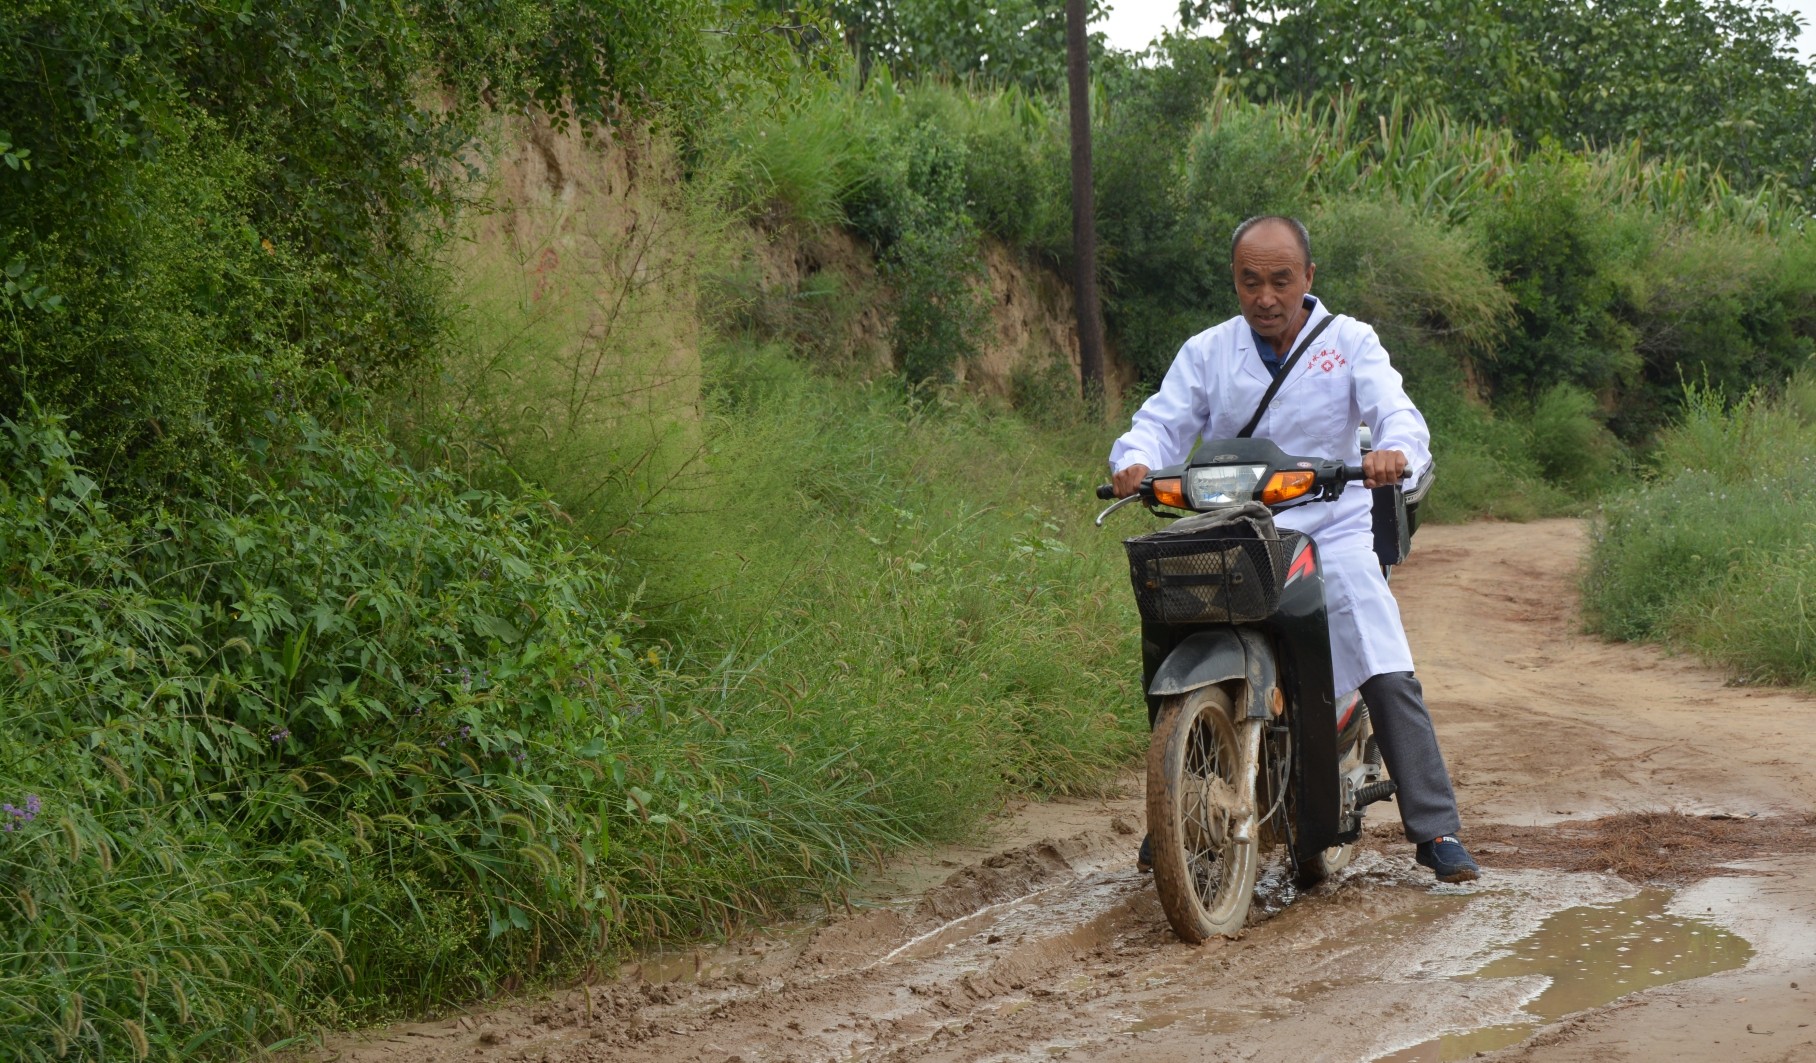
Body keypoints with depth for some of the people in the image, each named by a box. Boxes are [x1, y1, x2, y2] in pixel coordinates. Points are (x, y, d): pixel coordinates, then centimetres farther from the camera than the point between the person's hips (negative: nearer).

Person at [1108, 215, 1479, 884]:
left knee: (1391, 679, -13)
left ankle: (1436, 830, -5)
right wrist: (1134, 461, -26)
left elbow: (1395, 409, -11)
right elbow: (1163, 421, -2)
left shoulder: (1349, 342, 4)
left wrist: (1395, 451, -35)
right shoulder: (1206, 352, 8)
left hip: (1332, 532, -1)